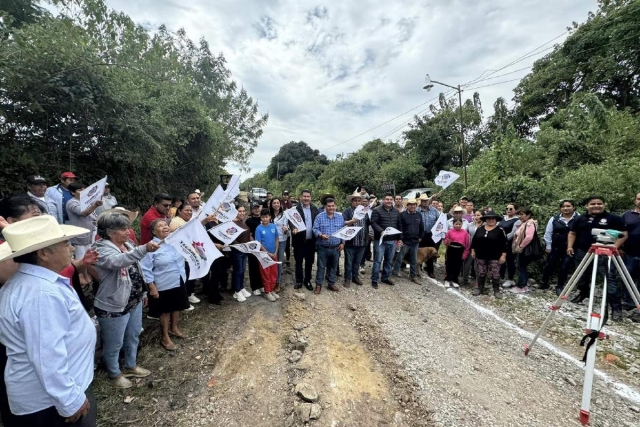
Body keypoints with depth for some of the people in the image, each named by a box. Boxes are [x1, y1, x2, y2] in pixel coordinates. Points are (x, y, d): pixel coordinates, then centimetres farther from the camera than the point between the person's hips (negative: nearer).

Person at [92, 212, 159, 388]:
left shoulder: (127, 245, 4)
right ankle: (115, 374, 36)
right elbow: (118, 261, -43)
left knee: (133, 336, 23)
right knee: (115, 343, 13)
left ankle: (130, 366, 43)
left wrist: (143, 292, 19)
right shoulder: (102, 249, -20)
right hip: (113, 306, -8)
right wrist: (144, 249, -56)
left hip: (134, 301, 8)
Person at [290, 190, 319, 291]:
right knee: (299, 262, 11)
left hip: (311, 240, 3)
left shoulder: (314, 209, 5)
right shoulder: (295, 209, -8)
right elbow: (291, 220, -18)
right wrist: (293, 228, -38)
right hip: (299, 240, -3)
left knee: (309, 262, 14)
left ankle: (307, 281, 30)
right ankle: (299, 281, 26)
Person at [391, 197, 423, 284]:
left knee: (414, 260, 12)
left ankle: (413, 276, 24)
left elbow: (422, 228, 15)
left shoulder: (419, 215, 8)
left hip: (415, 242, 4)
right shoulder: (402, 215, -7)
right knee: (399, 258, 3)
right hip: (405, 241, -4)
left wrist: (420, 237, 9)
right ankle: (393, 273, 15)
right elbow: (399, 228, -10)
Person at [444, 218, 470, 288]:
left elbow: (467, 244, 2)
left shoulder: (465, 232, 0)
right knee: (449, 266, 6)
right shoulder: (450, 231, -2)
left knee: (458, 267, 9)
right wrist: (447, 242, -19)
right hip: (451, 250, -1)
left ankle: (454, 281, 24)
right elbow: (445, 241, 5)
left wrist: (465, 254, -1)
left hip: (460, 251, 1)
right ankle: (447, 280, 19)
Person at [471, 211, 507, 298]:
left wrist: (503, 255, -11)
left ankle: (496, 290, 16)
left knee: (494, 274, 0)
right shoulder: (480, 229, 5)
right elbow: (474, 241, 11)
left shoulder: (500, 230, -4)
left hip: (494, 257, -3)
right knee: (480, 273, 10)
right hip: (480, 256, 3)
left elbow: (504, 244, -7)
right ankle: (480, 288, 23)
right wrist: (473, 251, 9)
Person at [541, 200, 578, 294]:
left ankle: (560, 286, 20)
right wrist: (548, 246, 2)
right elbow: (548, 233, 4)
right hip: (555, 247, 1)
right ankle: (544, 282, 24)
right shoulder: (554, 218, 0)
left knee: (565, 267, 5)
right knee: (550, 265, 9)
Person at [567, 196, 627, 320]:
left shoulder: (613, 218, 1)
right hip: (582, 252, 3)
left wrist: (614, 247, -13)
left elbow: (623, 234, 0)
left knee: (609, 279, -9)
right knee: (582, 277, 15)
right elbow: (572, 233, 14)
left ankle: (616, 307, -3)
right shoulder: (580, 219, 8)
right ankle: (583, 293, 38)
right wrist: (570, 246, 1)